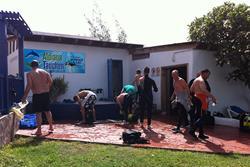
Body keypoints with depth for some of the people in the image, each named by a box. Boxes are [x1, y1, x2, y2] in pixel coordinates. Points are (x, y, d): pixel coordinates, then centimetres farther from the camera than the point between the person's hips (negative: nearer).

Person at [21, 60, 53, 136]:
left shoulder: (29, 74, -4)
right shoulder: (45, 72, 8)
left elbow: (29, 85, -13)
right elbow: (50, 81, 1)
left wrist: (24, 96, -9)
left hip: (37, 95, -4)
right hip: (46, 94, 4)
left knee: (38, 113, 1)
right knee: (47, 111, 15)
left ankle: (39, 130, 5)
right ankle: (51, 127, 25)